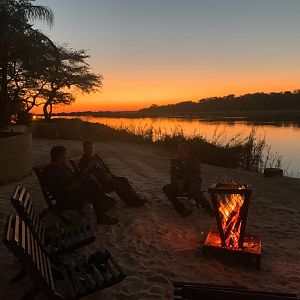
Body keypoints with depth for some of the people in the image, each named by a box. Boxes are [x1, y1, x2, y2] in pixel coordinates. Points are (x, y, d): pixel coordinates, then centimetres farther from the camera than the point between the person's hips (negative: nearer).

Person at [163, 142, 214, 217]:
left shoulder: (194, 160, 9)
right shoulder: (175, 162, 14)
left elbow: (197, 175, -2)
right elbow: (173, 177, 6)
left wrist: (184, 180, -16)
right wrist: (178, 183, -17)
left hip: (193, 183, -3)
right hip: (180, 184, 3)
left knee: (192, 189, -40)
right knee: (166, 188, -27)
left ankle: (209, 209, -29)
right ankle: (183, 210, -33)